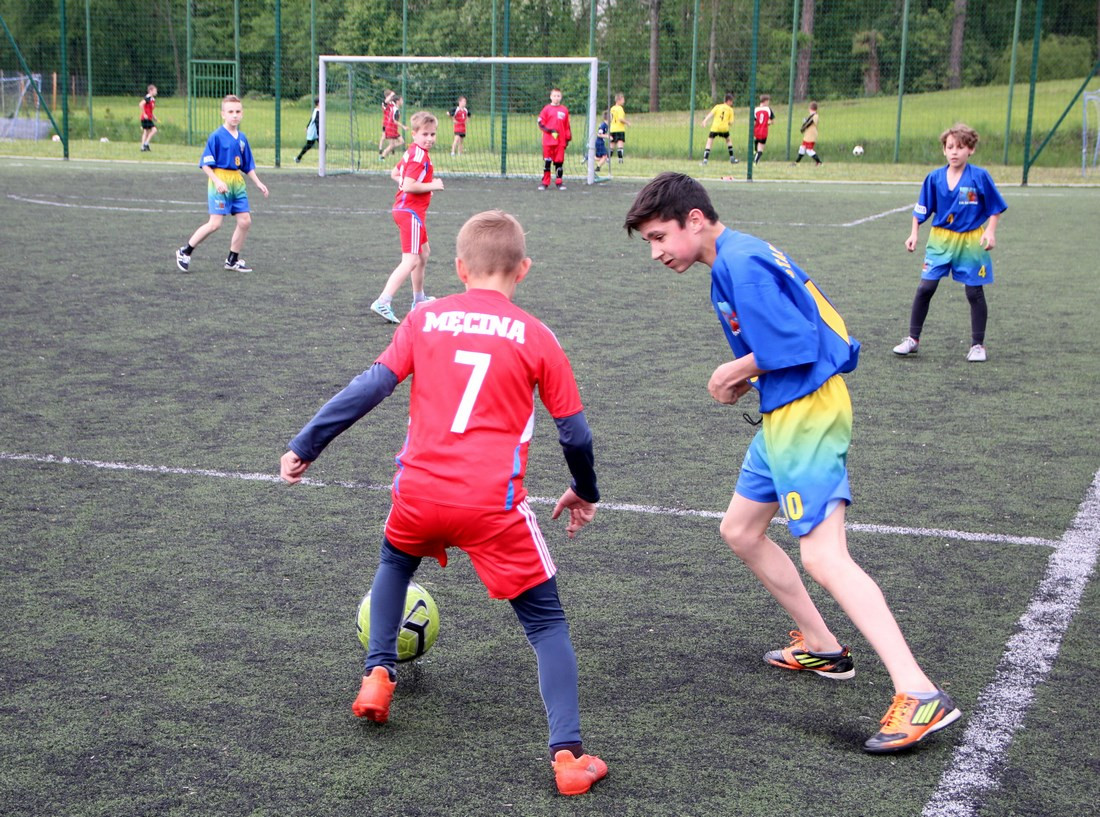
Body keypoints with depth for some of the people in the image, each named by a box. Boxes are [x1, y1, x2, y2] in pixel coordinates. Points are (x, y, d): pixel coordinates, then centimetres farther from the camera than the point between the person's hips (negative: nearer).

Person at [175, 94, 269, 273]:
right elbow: (206, 164, -10)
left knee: (245, 221, 3)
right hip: (220, 181, -7)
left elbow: (248, 166, 19)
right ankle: (185, 252, 4)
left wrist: (258, 183, 12)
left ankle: (232, 260, 17)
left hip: (237, 182, 7)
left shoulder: (242, 138, 10)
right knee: (215, 223, -11)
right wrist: (217, 181, -20)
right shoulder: (217, 136, -10)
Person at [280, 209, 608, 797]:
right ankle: (567, 755, -1)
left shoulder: (424, 320, 8)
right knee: (546, 622, 10)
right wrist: (585, 493, 26)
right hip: (494, 505, -2)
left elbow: (369, 388, 2)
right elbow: (574, 433, 8)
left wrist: (303, 448, 9)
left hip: (419, 491, 2)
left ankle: (378, 674, 29)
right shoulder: (535, 336, 5)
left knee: (395, 560, 36)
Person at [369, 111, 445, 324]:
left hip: (404, 209, 11)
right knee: (410, 261, -15)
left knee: (424, 252, 26)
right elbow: (409, 186, -25)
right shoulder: (420, 156, -18)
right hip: (410, 211, -11)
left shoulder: (412, 152, 11)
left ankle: (419, 299, 38)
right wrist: (432, 186, -16)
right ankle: (382, 303, -22)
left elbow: (395, 174, 21)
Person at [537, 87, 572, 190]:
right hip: (548, 141, -2)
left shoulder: (564, 110, 8)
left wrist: (568, 138, 10)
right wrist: (549, 130, -13)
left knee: (559, 162, 3)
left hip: (560, 141, 2)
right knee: (547, 162, 0)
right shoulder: (546, 109, 2)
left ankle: (559, 182, 12)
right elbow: (540, 123, 0)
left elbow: (567, 126, 12)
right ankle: (545, 182, 6)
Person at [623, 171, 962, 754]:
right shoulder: (736, 258, 14)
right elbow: (798, 329, 19)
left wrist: (735, 372, -8)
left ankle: (919, 695, -20)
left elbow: (796, 343, -23)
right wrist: (747, 376, 5)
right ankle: (820, 646, 31)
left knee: (823, 557, -17)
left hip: (806, 416, -11)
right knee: (740, 530, 20)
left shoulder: (741, 265, -17)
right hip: (785, 415, 11)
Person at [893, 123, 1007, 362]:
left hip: (971, 242, -2)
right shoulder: (934, 178, -1)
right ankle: (913, 339, 10)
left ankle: (978, 345, 17)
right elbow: (922, 209, 8)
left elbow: (995, 208, 0)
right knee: (925, 288, -2)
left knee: (975, 293, 4)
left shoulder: (980, 177, -9)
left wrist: (990, 232, -10)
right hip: (940, 239, 2)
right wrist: (914, 234, 3)